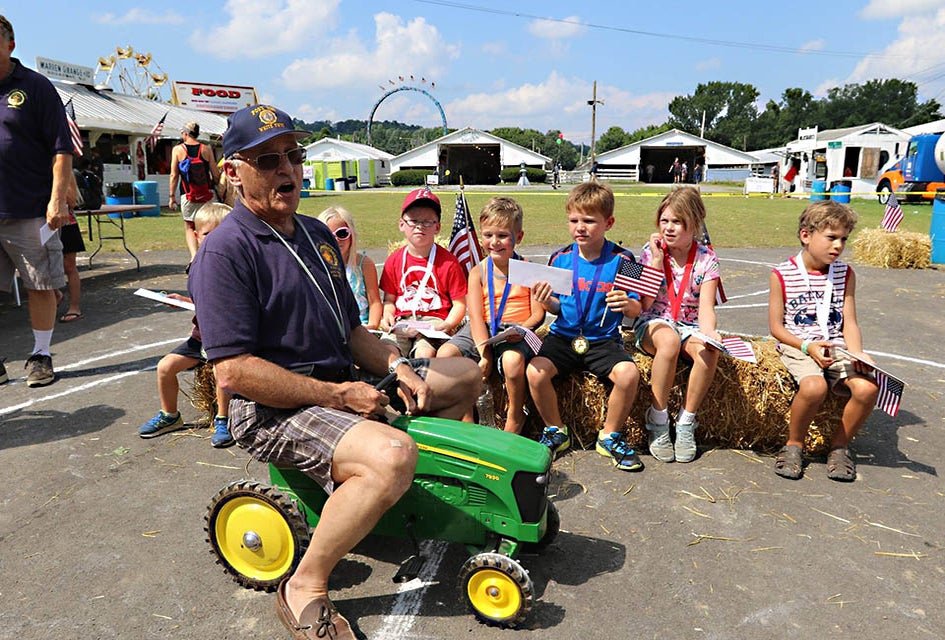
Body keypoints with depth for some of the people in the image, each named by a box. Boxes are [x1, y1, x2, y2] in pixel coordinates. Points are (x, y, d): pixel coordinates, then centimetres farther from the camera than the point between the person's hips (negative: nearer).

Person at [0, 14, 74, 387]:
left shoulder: (34, 86, 1)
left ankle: (40, 355, 17)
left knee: (41, 286, 4)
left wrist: (58, 198, -11)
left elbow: (61, 148, -3)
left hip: (31, 211, -4)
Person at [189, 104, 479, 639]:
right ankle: (305, 589, -13)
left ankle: (424, 492, 20)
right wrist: (338, 395, -21)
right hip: (272, 410, -9)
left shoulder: (317, 234, 14)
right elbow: (234, 370, -22)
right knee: (392, 454, -36)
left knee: (466, 375, 11)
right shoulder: (226, 250, -14)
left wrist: (394, 365, -1)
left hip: (343, 384, 9)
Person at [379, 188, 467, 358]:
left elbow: (460, 303, 0)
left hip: (434, 320, -2)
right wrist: (388, 316, -7)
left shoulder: (447, 262, 0)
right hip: (402, 322, 3)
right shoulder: (394, 261, 10)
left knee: (425, 353, -31)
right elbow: (389, 299, 15)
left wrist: (448, 324, -18)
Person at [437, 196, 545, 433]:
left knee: (512, 360, -36)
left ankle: (516, 417, -7)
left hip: (517, 333, -2)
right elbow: (475, 315, -6)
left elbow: (538, 314, -1)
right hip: (483, 331, 3)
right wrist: (484, 353, -18)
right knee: (444, 354, -22)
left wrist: (521, 330, -24)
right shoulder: (478, 273, 5)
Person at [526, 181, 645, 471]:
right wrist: (546, 301, -14)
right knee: (535, 372, -25)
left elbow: (636, 310, 2)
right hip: (563, 336, 2)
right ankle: (555, 431, 4)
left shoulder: (621, 260, -2)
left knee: (628, 373, -28)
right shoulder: (560, 258, 3)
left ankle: (610, 436, 1)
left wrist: (627, 304, -21)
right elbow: (557, 307, 9)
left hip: (604, 340, -1)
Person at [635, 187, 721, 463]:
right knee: (669, 340, -37)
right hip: (654, 323, -1)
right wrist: (657, 259, -14)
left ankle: (686, 422, -14)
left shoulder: (707, 258, -1)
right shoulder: (650, 251, -2)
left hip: (690, 325, 2)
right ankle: (658, 420, -22)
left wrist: (709, 332, -32)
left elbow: (705, 306, -11)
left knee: (709, 350, -33)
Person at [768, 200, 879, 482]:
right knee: (814, 386, -35)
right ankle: (794, 444, -6)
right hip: (797, 347, -4)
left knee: (868, 387, -25)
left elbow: (849, 322, 7)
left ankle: (839, 445, 2)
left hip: (837, 348, 4)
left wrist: (857, 354, -12)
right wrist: (807, 346, -17)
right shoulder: (783, 274, -2)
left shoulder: (845, 274, 10)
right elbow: (776, 326, -2)